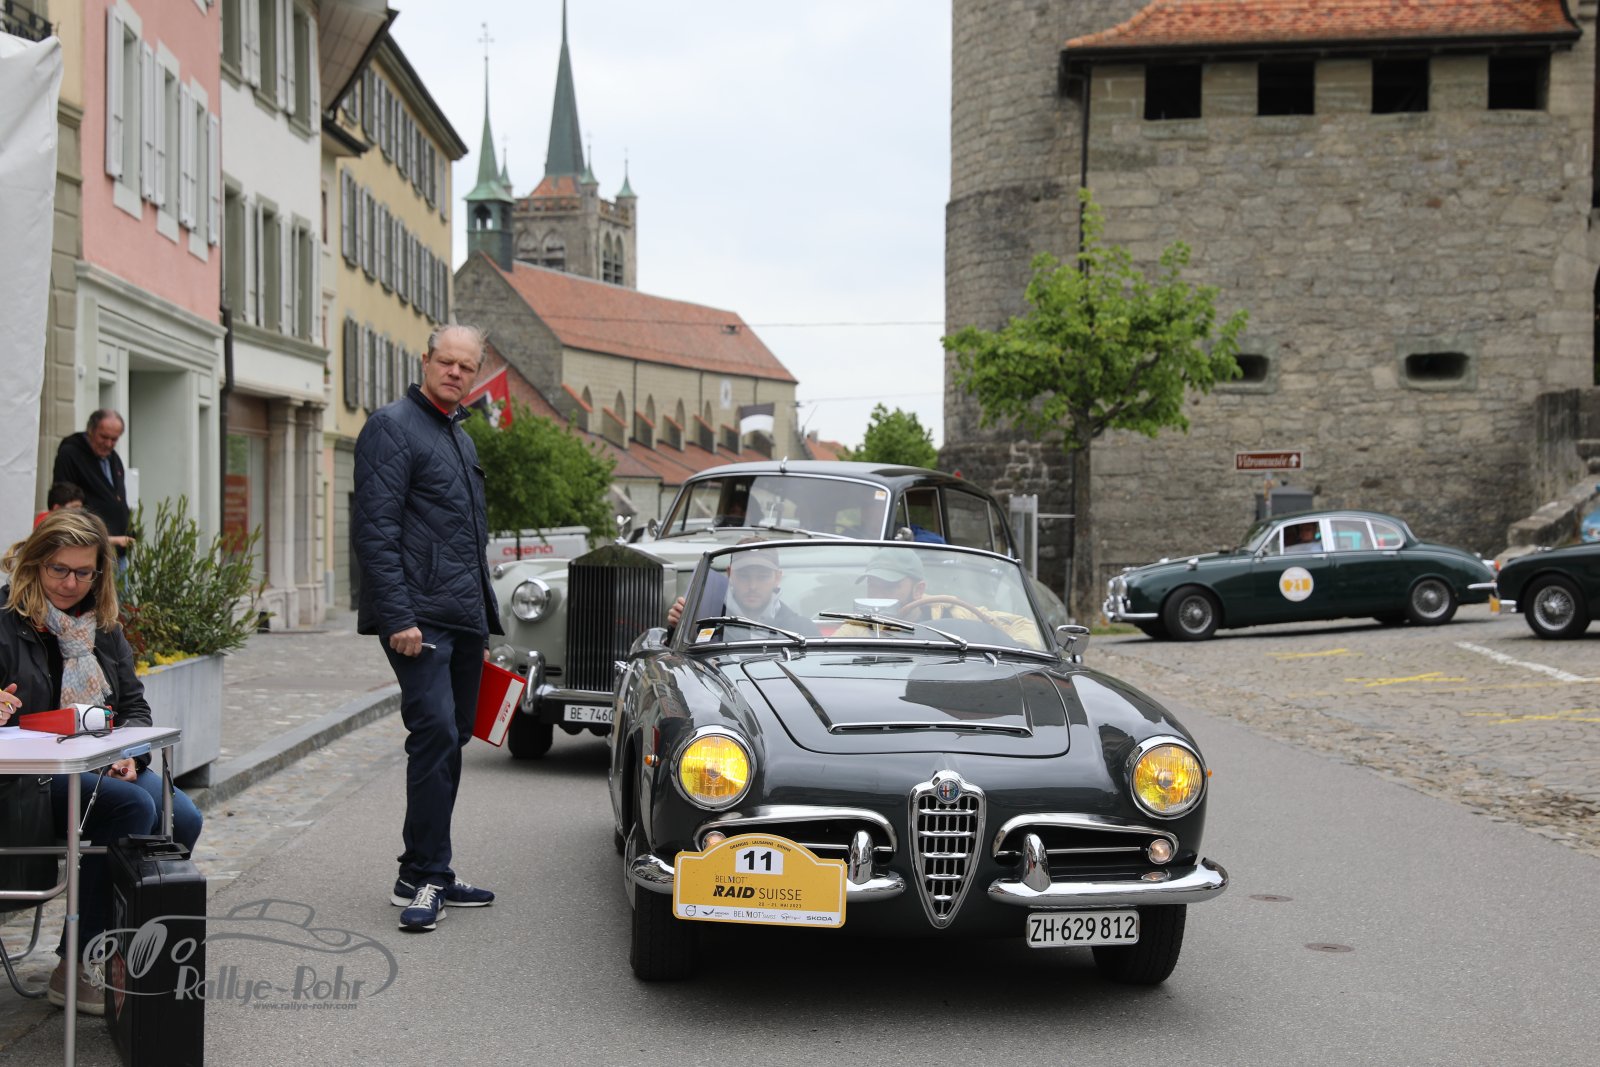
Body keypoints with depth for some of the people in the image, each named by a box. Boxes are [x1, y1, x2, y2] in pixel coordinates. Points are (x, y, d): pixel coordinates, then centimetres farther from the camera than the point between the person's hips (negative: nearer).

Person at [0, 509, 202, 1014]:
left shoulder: (102, 625, 15)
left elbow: (134, 705, 14)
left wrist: (128, 751, -6)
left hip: (104, 768, 6)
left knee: (182, 819, -20)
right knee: (133, 808, -31)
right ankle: (74, 968, -23)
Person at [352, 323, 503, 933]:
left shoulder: (460, 437, 21)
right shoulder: (393, 427, -6)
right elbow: (375, 529, -15)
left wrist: (486, 616, 21)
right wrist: (398, 618, -22)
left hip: (464, 618, 9)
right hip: (421, 618, -9)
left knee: (450, 741, 10)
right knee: (435, 732, -15)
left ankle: (429, 876, 18)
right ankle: (422, 879, -9)